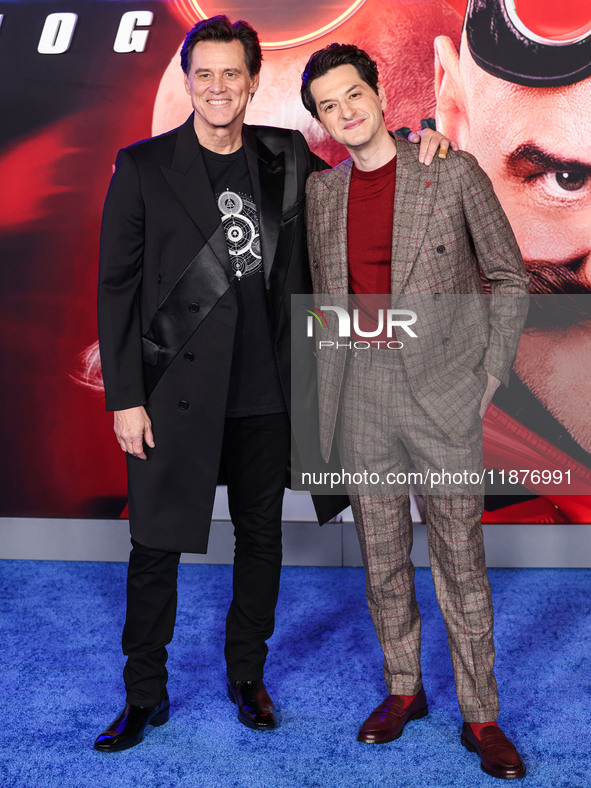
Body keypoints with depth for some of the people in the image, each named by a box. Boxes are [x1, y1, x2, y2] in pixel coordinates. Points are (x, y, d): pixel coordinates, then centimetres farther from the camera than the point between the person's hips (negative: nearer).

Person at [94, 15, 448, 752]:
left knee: (261, 538, 14)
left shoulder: (287, 159, 5)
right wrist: (124, 398, -7)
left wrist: (413, 142, 2)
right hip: (176, 392, -2)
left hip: (266, 392, 3)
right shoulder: (143, 165, -2)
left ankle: (247, 676, 35)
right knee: (155, 546, 5)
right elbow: (116, 285, -3)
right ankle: (144, 697, 25)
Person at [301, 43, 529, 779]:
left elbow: (509, 279, 3)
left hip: (440, 389, -3)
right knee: (381, 557, 12)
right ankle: (403, 688, 31)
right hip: (359, 392, 4)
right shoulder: (320, 193, 9)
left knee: (459, 557, 3)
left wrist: (488, 373, -3)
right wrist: (327, 388, 7)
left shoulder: (454, 172, -2)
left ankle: (480, 716, 18)